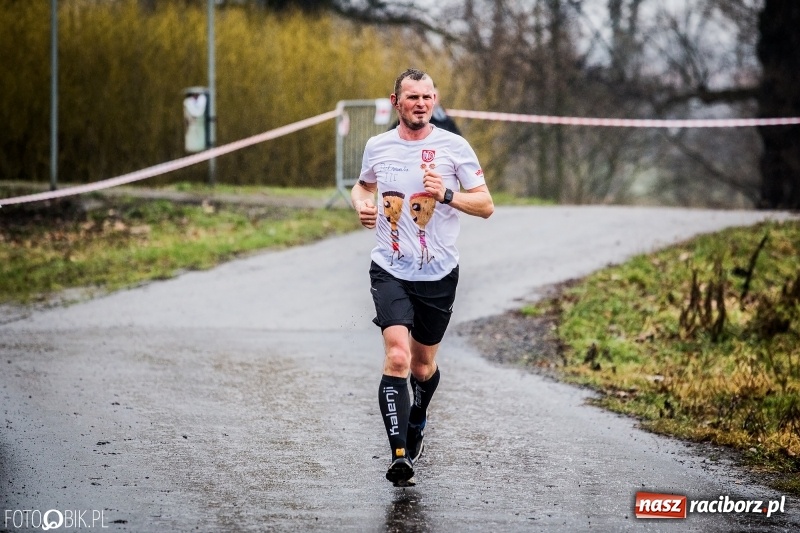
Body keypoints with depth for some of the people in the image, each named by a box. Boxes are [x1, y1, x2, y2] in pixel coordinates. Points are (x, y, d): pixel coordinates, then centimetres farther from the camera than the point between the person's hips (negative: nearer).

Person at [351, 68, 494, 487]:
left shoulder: (454, 147, -4)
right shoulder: (377, 147, 3)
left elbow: (486, 205, -3)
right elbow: (363, 186, 24)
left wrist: (447, 194, -20)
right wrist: (362, 205, 1)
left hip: (438, 274, 0)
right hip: (390, 271, 0)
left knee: (423, 365, 14)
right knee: (397, 357, -20)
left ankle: (416, 425, 46)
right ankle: (399, 455, -22)